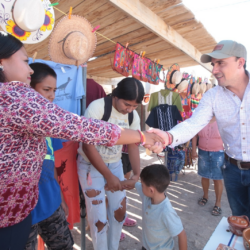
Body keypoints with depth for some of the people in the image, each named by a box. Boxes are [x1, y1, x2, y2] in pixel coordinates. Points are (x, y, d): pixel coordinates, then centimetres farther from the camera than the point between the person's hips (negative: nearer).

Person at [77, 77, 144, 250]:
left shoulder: (134, 116, -6)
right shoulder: (96, 108, -24)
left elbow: (133, 145, 0)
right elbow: (88, 146, -23)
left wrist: (137, 173, -13)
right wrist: (109, 176, -20)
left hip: (115, 163, 5)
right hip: (90, 164, -5)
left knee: (120, 209, 12)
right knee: (98, 216, 0)